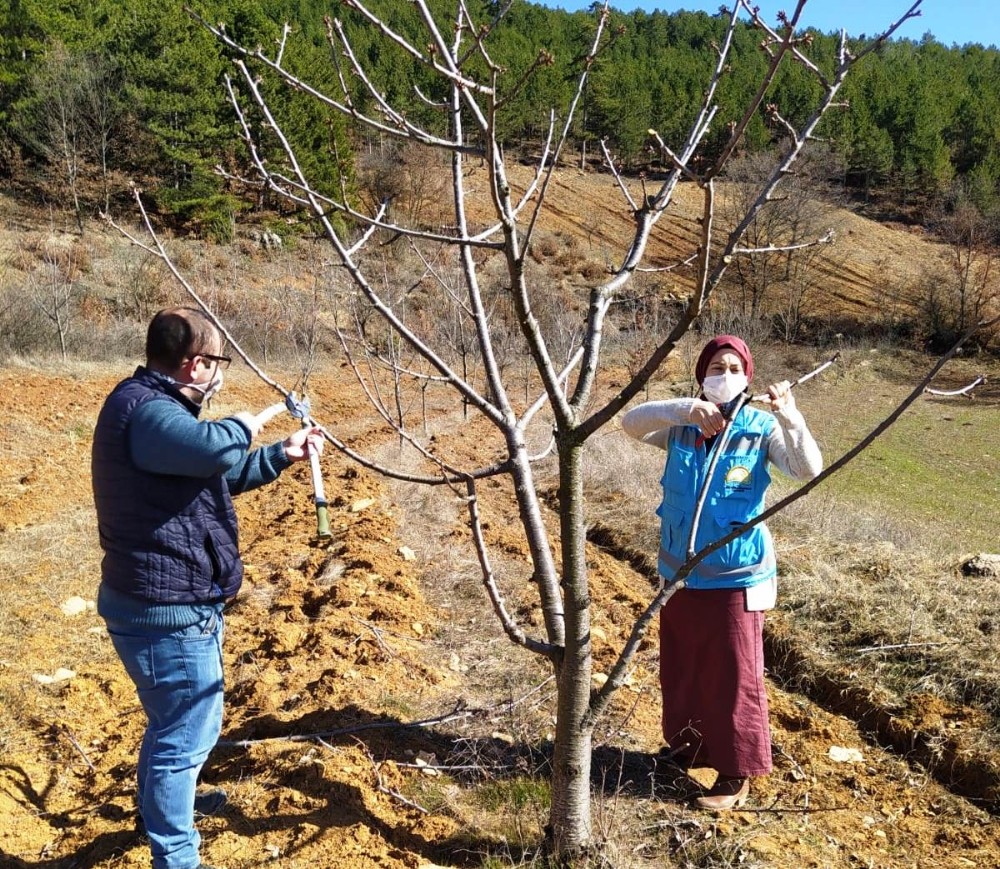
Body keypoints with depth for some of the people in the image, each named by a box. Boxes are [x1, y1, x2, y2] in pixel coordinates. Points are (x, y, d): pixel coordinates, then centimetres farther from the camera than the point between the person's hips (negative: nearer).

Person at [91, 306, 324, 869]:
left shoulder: (155, 404, 12)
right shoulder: (144, 409, -23)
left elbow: (216, 474, 25)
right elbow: (213, 450, -43)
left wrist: (283, 456, 22)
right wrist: (242, 427, -21)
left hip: (173, 602, 11)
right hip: (168, 611, -11)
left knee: (175, 723, 30)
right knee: (186, 734, 2)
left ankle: (162, 802, 53)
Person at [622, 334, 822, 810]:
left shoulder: (760, 428, -7)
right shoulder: (682, 426, -1)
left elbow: (809, 469, -17)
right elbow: (631, 422, -15)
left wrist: (789, 418, -33)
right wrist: (686, 410, -30)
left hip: (736, 575, -4)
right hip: (680, 571, 4)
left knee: (734, 676, 3)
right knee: (680, 668, 18)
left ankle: (736, 773, 17)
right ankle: (690, 745, 39)